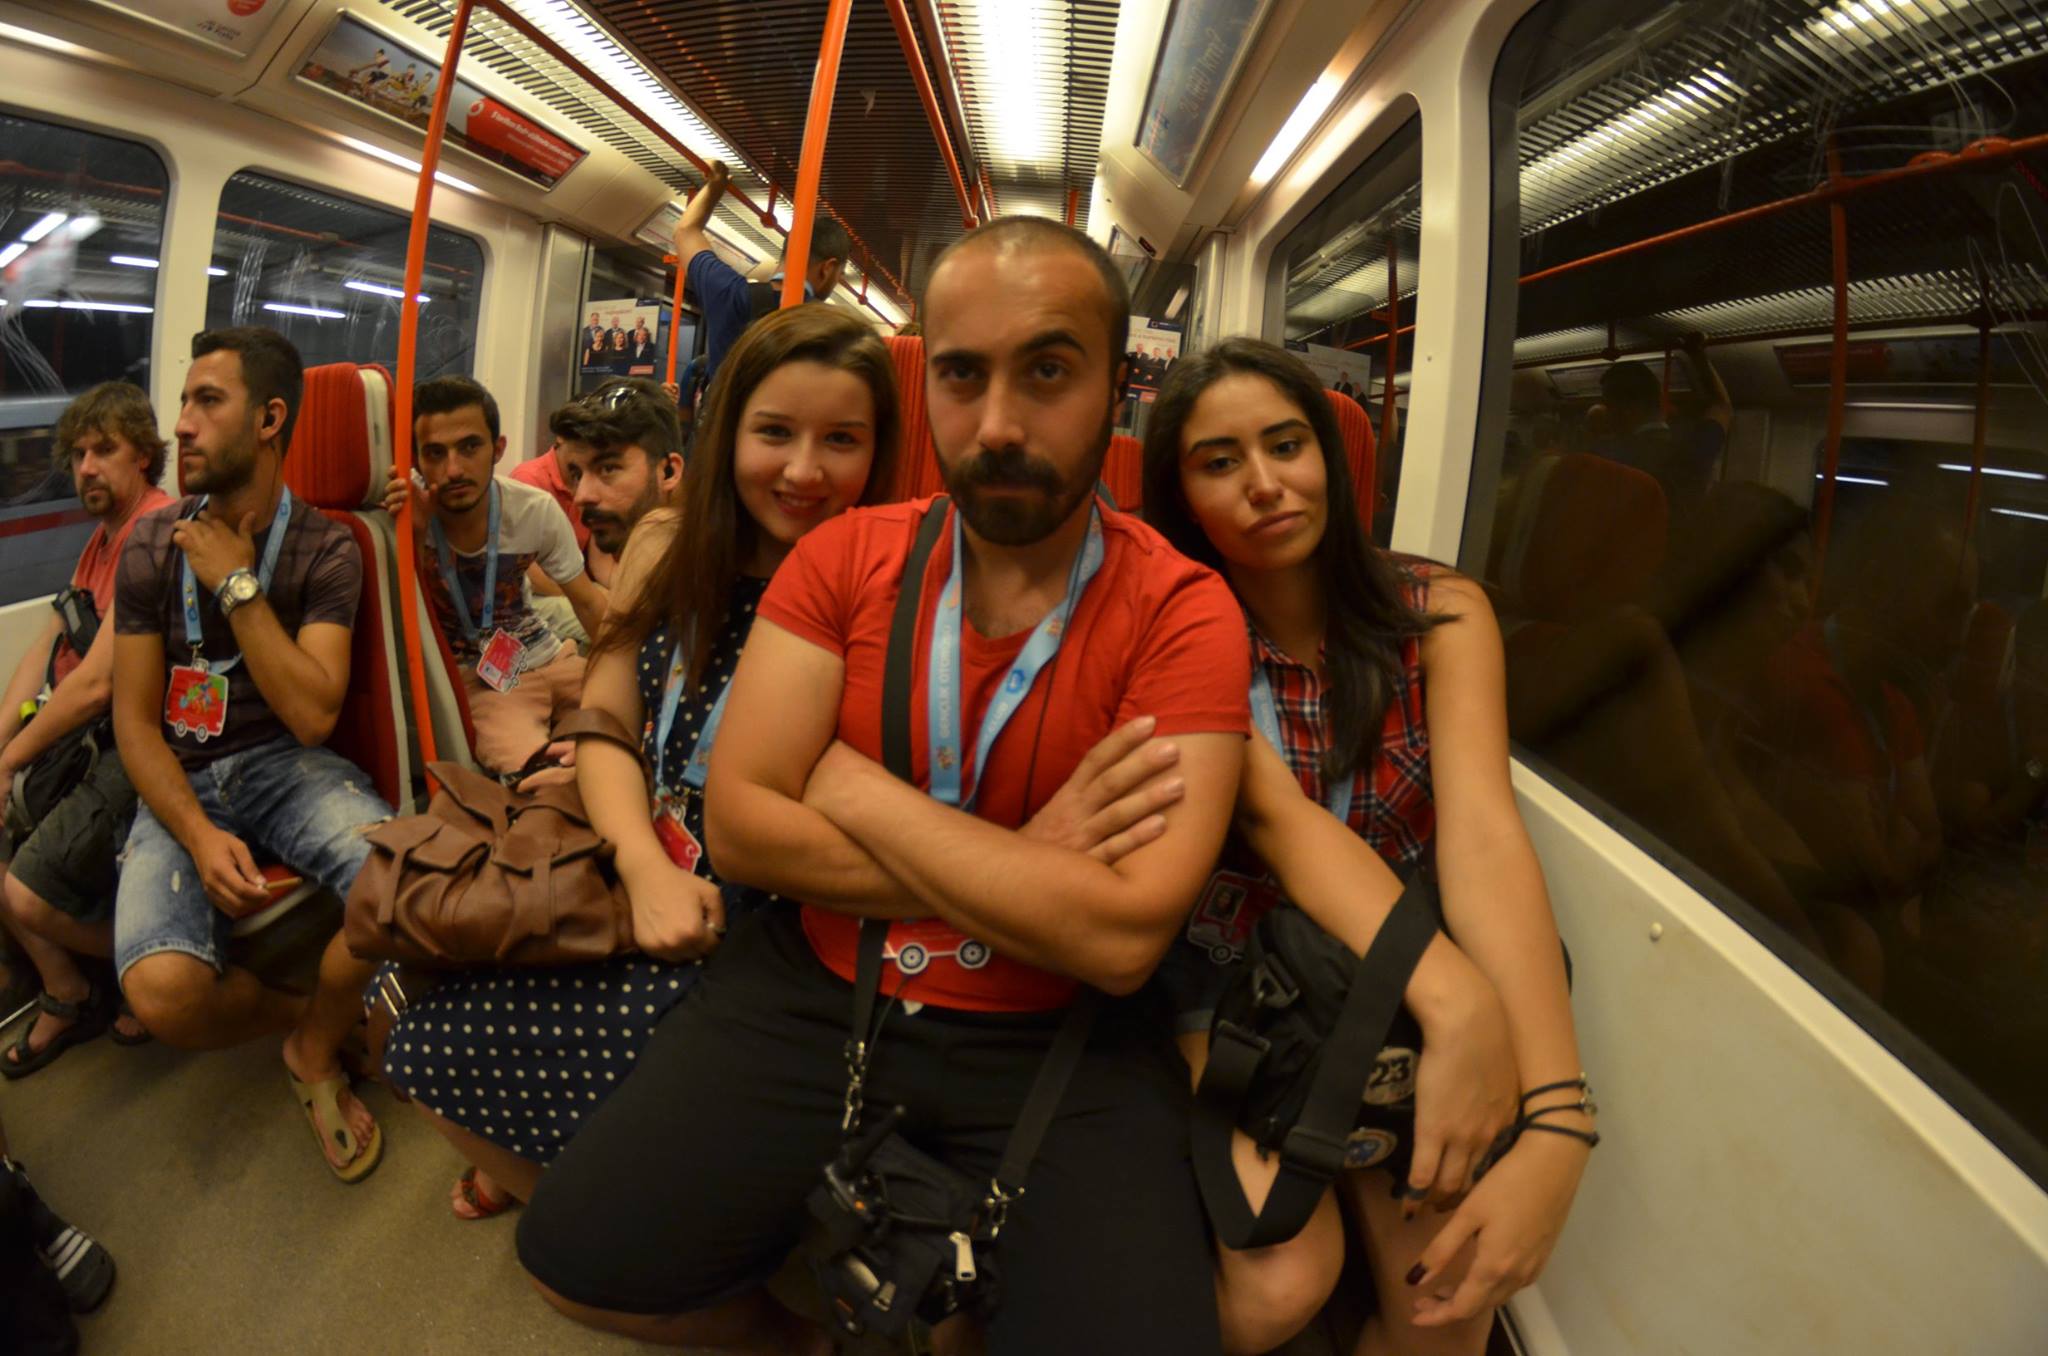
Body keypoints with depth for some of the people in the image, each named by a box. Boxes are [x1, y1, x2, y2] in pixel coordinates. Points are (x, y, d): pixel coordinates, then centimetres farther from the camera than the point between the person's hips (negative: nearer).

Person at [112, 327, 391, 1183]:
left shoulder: (324, 551, -2)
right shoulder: (151, 548, 2)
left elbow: (312, 716, -12)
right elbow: (134, 718, 1)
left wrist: (238, 584, -13)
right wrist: (200, 835, -15)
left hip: (286, 764, 0)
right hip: (180, 780, 1)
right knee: (164, 993, -27)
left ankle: (315, 1051, 1)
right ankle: (309, 1012, 10)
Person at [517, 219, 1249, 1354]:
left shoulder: (1183, 612, -13)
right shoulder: (843, 558, -3)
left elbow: (1120, 937, -24)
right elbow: (738, 820, -10)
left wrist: (852, 790, -15)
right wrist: (1018, 875, -17)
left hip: (1054, 1039, -1)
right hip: (811, 988, 3)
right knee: (577, 1252, -8)